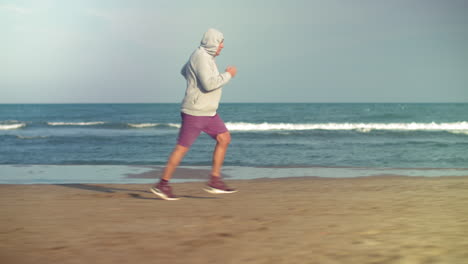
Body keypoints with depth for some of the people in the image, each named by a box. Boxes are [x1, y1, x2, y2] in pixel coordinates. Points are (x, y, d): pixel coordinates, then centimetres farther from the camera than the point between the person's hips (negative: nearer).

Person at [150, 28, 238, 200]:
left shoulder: (203, 56, 13)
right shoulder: (201, 57, -19)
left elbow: (184, 71, 30)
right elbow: (209, 84, -29)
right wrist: (228, 75, -17)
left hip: (208, 112, 10)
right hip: (194, 113, -10)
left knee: (224, 139, 4)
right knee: (182, 147, -4)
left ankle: (214, 182, 6)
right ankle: (162, 185, 5)